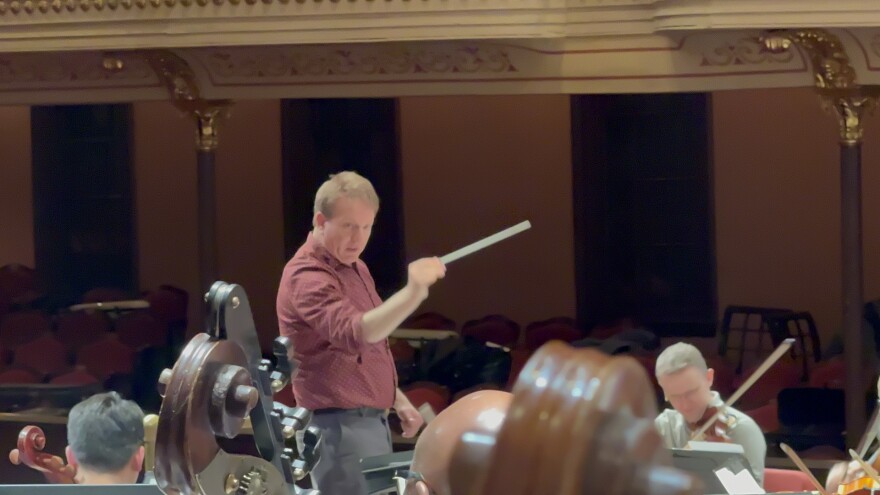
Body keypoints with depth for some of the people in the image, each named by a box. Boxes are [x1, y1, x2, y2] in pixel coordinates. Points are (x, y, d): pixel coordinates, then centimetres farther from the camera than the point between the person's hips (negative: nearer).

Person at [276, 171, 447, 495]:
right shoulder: (308, 277, -19)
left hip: (370, 421, 10)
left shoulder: (353, 267, 13)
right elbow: (355, 334, -38)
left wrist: (398, 400, 20)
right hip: (340, 427, -10)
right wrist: (412, 294, -51)